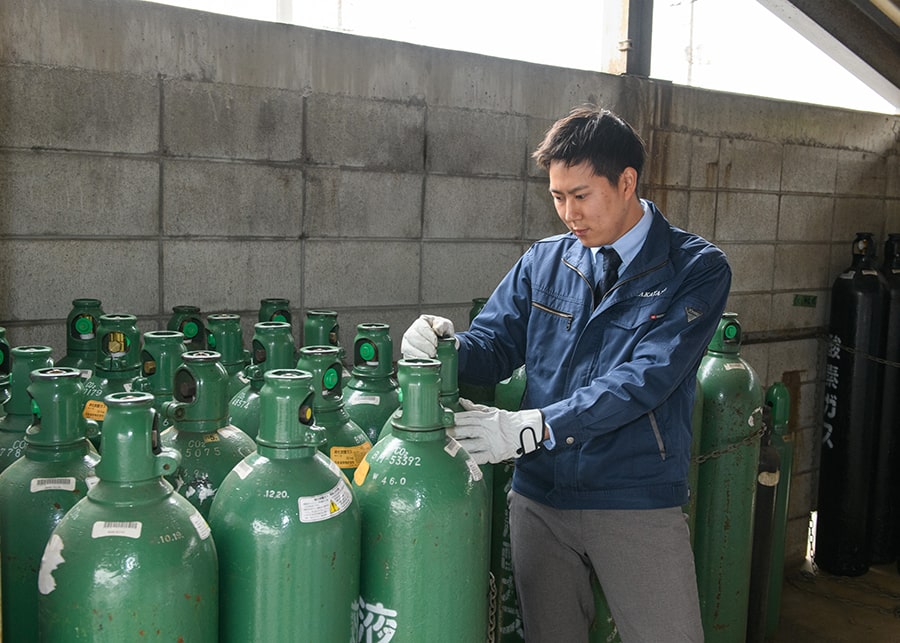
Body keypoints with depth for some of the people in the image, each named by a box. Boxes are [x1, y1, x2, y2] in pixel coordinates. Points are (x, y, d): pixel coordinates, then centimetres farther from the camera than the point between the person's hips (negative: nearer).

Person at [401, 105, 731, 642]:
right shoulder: (543, 263, 6)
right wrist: (444, 344, -19)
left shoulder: (697, 269, -8)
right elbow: (494, 346, 5)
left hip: (638, 504, -3)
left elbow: (645, 379, -19)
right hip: (540, 498, 4)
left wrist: (533, 427, -27)